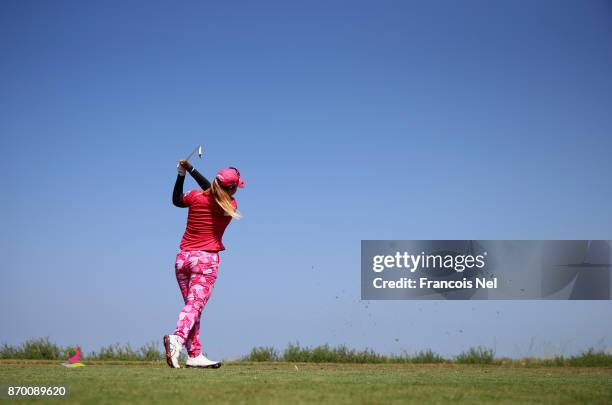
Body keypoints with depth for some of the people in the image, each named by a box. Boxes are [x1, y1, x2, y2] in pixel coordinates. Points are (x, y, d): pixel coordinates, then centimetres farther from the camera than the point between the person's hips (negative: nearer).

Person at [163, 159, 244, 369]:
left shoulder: (195, 196, 2)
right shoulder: (231, 206, -1)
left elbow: (177, 200, 23)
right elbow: (210, 190, 15)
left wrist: (181, 174, 23)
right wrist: (192, 170, 17)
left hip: (182, 258, 4)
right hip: (206, 259, -4)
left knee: (192, 304, 12)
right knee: (195, 304, -12)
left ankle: (195, 355, 12)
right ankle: (177, 338, -38)